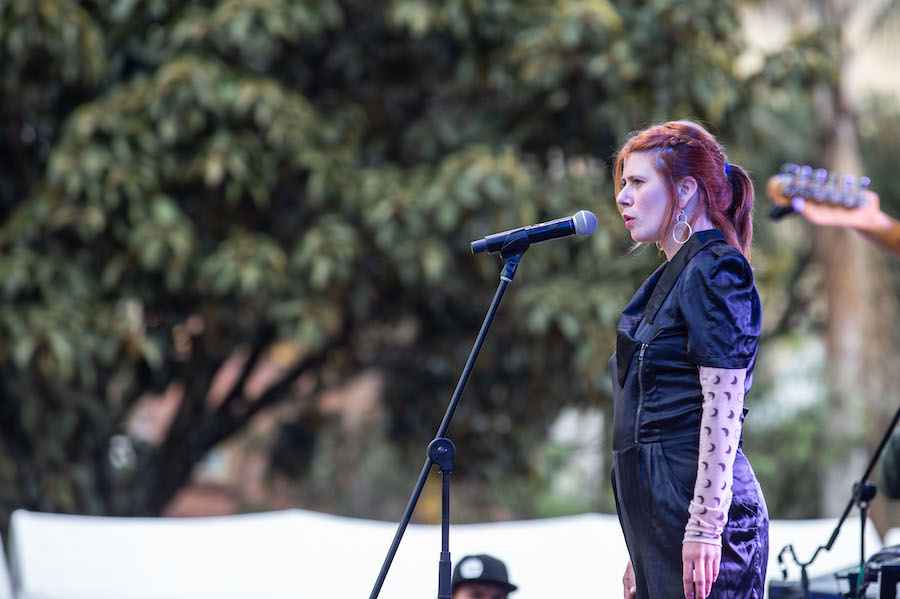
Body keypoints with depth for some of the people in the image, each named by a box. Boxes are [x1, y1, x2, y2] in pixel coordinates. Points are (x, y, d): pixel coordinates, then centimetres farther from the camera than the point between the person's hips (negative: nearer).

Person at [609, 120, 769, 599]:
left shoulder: (714, 272, -9)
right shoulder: (670, 279, 20)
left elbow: (723, 407, -16)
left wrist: (704, 528, -22)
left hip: (698, 501, -9)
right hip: (660, 512, 9)